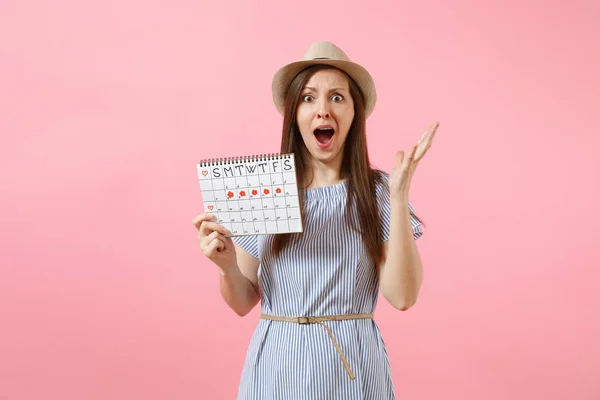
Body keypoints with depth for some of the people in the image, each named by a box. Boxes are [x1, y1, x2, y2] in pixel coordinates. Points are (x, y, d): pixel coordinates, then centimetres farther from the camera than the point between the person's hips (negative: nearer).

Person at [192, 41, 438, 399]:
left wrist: (399, 198, -18)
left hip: (353, 368, -1)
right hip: (278, 366, 1)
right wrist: (226, 265, -17)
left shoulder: (378, 191, -5)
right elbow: (243, 303, 3)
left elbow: (403, 296, -13)